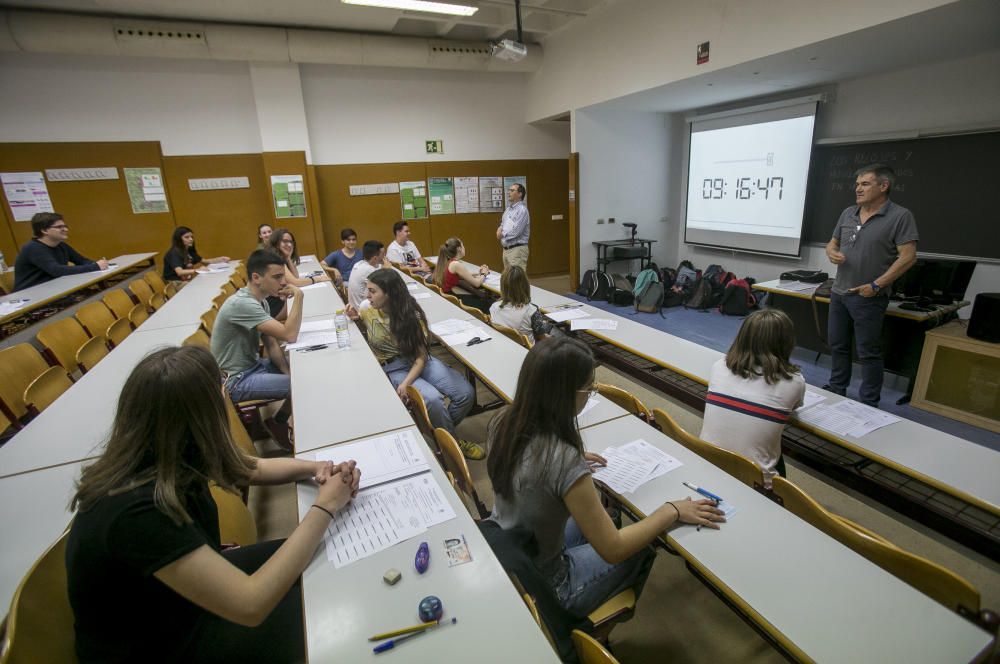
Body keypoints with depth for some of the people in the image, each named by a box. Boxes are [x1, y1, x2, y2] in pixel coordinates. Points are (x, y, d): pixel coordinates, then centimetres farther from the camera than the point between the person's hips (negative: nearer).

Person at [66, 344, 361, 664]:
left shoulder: (164, 459, -14)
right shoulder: (136, 511, -38)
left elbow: (252, 468, 4)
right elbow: (251, 605, -37)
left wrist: (314, 468, -14)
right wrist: (325, 507, -29)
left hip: (187, 595, 7)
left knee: (315, 563, 6)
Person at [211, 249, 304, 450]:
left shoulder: (261, 301, 4)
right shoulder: (242, 304, -27)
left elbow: (271, 344, 5)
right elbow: (289, 335, -32)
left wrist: (288, 372, -8)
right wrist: (298, 296, -25)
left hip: (253, 365, 9)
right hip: (236, 380, -9)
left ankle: (280, 420, 20)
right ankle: (278, 424, 10)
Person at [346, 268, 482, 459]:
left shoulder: (412, 315, -11)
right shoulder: (368, 310, -6)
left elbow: (421, 357, -13)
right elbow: (361, 316, 23)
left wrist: (406, 383, -28)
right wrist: (356, 316, -3)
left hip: (417, 362, 1)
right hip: (393, 369, -1)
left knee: (466, 393, -16)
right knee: (433, 399, -31)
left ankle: (443, 431, 13)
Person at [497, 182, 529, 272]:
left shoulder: (522, 210, -13)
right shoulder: (508, 209, 15)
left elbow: (515, 231, -21)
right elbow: (502, 224, 24)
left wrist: (502, 234, -4)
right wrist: (500, 229, -1)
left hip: (517, 249, -9)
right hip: (506, 249, 9)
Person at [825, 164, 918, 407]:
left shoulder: (900, 216, -8)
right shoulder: (848, 213, 10)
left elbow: (908, 257, -12)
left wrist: (876, 285, -17)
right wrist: (831, 252, -6)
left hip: (869, 297, -6)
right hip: (839, 293, 6)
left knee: (868, 352, 2)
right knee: (837, 345, 14)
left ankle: (869, 403, 14)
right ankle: (836, 390, 30)